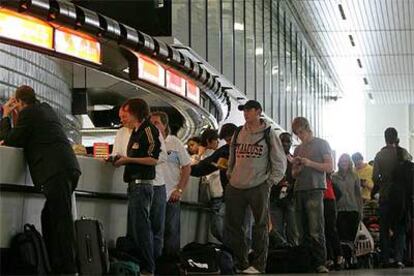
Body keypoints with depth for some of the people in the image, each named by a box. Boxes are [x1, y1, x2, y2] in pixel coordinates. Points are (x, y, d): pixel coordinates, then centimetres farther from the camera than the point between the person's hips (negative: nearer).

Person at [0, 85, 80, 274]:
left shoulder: (27, 113, -2)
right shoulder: (46, 108, 25)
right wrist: (16, 115, 31)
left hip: (56, 171, -9)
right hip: (66, 169, 9)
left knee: (61, 220, -11)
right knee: (50, 218, 13)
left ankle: (68, 269, -13)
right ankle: (56, 266, 12)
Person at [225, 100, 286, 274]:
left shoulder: (269, 134, -1)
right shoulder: (238, 134, 12)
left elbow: (280, 162, 2)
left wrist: (271, 181, -3)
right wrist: (230, 175, 15)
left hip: (258, 188, -5)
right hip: (236, 187, 5)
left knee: (261, 226, -2)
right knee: (233, 225, 5)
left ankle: (258, 264, 2)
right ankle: (239, 263, 15)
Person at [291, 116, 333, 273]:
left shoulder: (321, 144, 7)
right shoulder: (298, 149, 23)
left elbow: (329, 167, 0)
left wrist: (310, 163, -11)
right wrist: (296, 168, 3)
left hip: (315, 190, -6)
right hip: (299, 190, 6)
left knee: (316, 231, -13)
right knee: (302, 232, 1)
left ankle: (320, 263, -15)